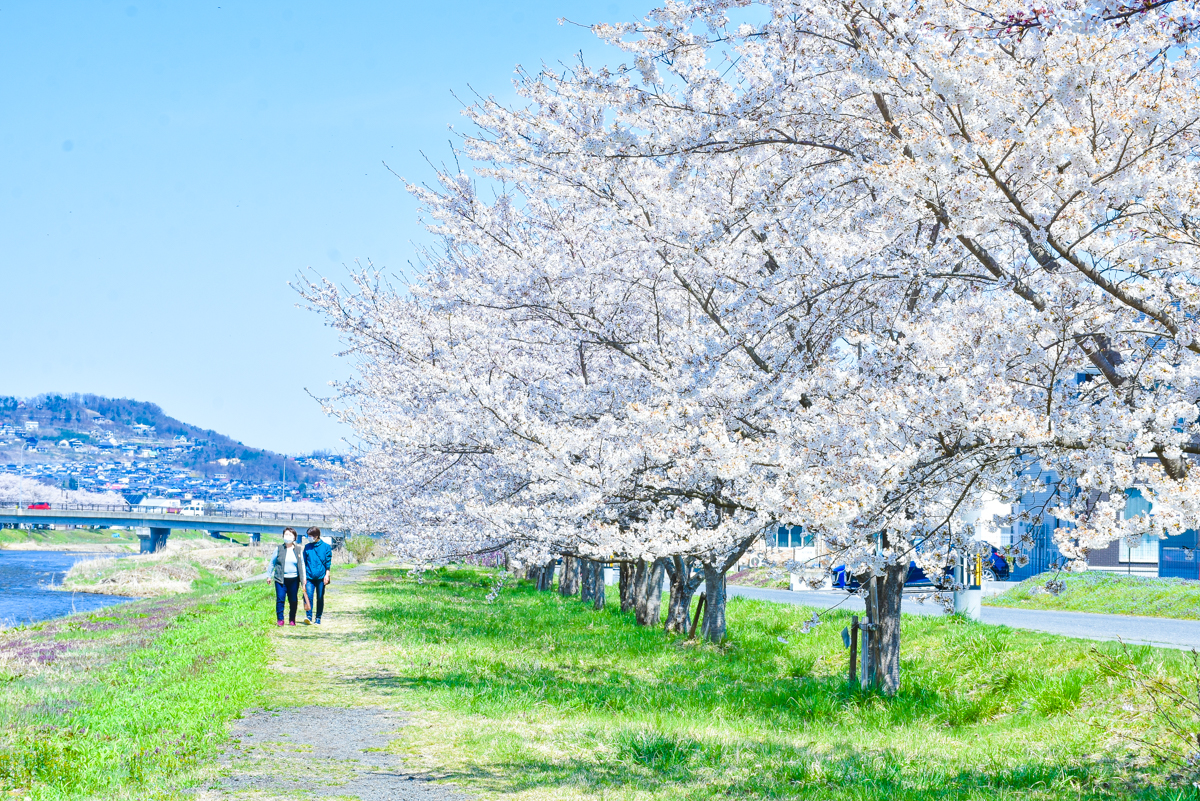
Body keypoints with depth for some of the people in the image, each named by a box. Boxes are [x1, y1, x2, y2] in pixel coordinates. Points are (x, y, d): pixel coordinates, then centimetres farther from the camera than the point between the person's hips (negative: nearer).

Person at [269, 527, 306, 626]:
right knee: (280, 599, -8)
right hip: (281, 579, -1)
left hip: (294, 579, 1)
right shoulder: (279, 548, 4)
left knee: (293, 600, 4)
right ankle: (280, 620, 1)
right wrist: (269, 576, 9)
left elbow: (302, 564, 13)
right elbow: (272, 563, 11)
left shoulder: (298, 550, 8)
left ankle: (292, 620, 15)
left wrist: (303, 578, 10)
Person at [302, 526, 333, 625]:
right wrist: (304, 576, 7)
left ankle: (318, 619, 13)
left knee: (320, 598, 5)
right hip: (309, 576, 1)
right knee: (309, 595, -16)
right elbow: (304, 563, 12)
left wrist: (327, 575, -4)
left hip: (321, 576, -1)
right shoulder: (307, 547, 9)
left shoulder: (326, 546, 2)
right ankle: (309, 617, -20)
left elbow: (328, 562, 2)